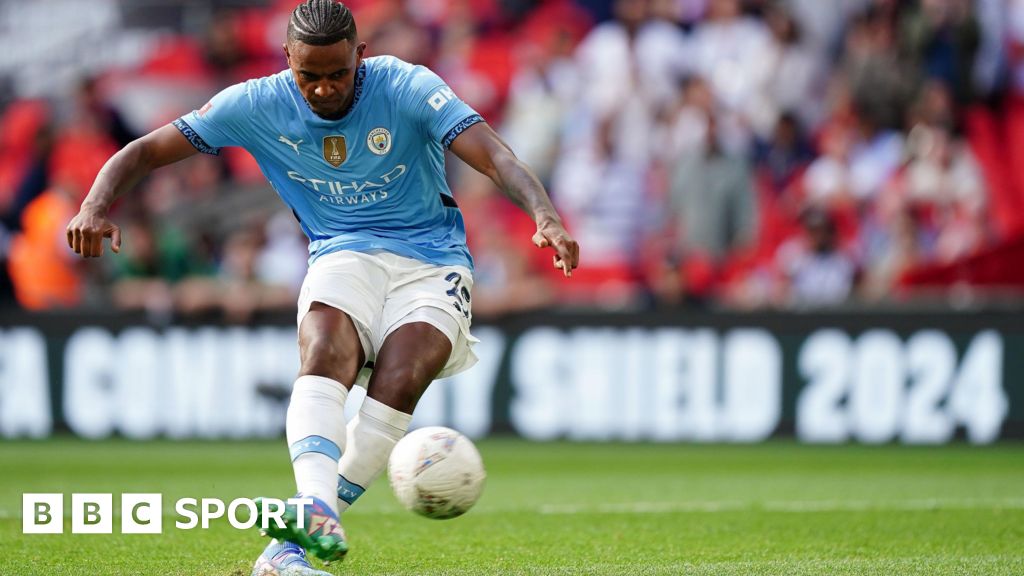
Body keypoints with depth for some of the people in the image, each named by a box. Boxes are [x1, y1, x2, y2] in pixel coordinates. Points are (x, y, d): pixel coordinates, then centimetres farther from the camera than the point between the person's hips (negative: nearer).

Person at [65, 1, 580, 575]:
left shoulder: (406, 87, -13)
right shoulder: (258, 105, -6)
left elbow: (494, 154, -22)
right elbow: (147, 151, -4)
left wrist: (546, 216, -41)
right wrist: (97, 206, -24)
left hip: (431, 261, -1)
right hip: (345, 256, 2)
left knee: (399, 384, -28)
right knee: (326, 352, -32)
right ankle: (317, 510, -52)